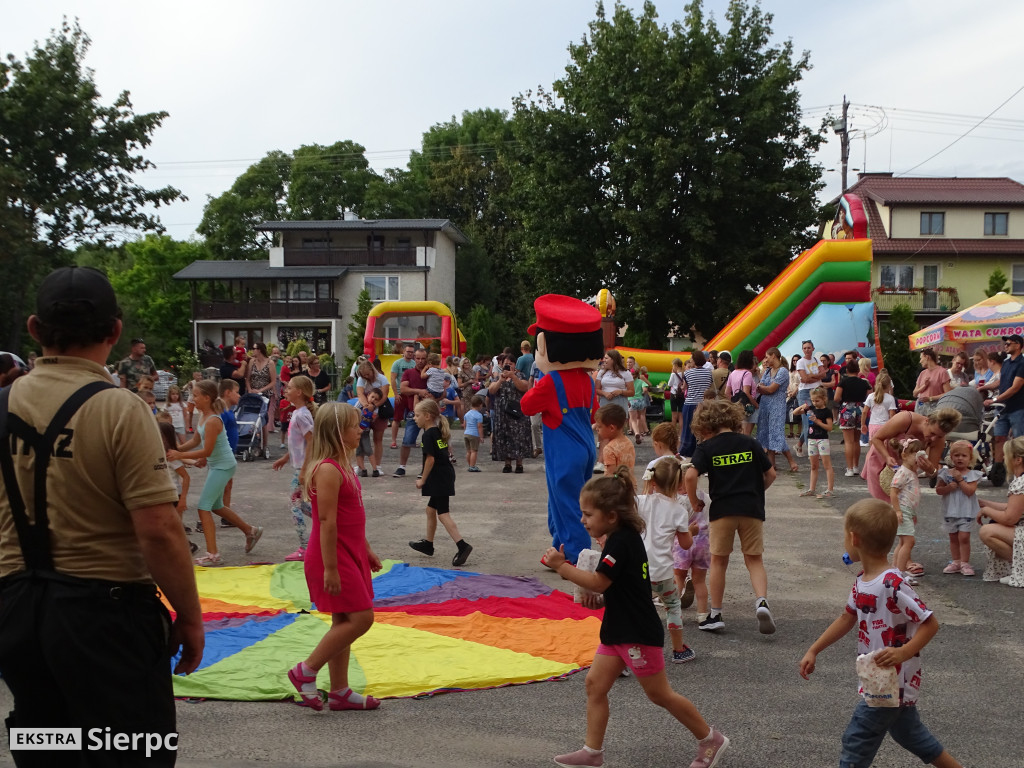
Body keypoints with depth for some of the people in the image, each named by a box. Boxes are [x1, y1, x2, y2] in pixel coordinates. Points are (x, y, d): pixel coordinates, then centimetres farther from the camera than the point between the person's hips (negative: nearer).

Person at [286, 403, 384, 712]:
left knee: (344, 622, 13)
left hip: (350, 555, 10)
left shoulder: (342, 466, 12)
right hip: (334, 557, -10)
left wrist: (366, 550, 22)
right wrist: (330, 568, -23)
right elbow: (327, 521, -22)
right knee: (360, 618, -9)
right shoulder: (328, 469, -19)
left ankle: (340, 691, 21)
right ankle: (305, 673, 2)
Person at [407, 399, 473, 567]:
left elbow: (430, 459, -18)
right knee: (431, 510, 21)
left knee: (443, 514, -10)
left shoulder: (428, 435, -15)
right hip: (445, 476, 10)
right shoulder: (438, 432, 12)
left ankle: (462, 545, -20)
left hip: (439, 479, -10)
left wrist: (422, 480, -9)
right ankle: (428, 544, 34)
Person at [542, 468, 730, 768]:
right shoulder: (625, 537, 8)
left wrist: (561, 566, -25)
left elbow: (598, 582, -28)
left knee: (659, 694, 4)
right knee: (595, 683, 6)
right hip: (619, 630, 10)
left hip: (638, 634, -10)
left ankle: (711, 739, 20)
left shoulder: (620, 542, -22)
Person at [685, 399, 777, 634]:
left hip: (722, 510, -2)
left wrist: (694, 502, 0)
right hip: (752, 509, 2)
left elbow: (691, 476, -15)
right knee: (754, 560, 11)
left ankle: (715, 615, 15)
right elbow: (770, 474, 10)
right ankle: (762, 602, -13)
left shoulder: (707, 447, -1)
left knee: (719, 562, 11)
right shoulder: (750, 443, 7)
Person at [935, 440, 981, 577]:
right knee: (953, 538, 12)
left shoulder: (972, 475, -4)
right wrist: (949, 487, -15)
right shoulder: (946, 473, 2)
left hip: (966, 512, -3)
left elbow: (970, 491, -17)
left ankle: (965, 563, 1)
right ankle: (955, 562, 22)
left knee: (964, 537, -7)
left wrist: (960, 479, -18)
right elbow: (938, 490, 1)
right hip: (950, 511, 3)